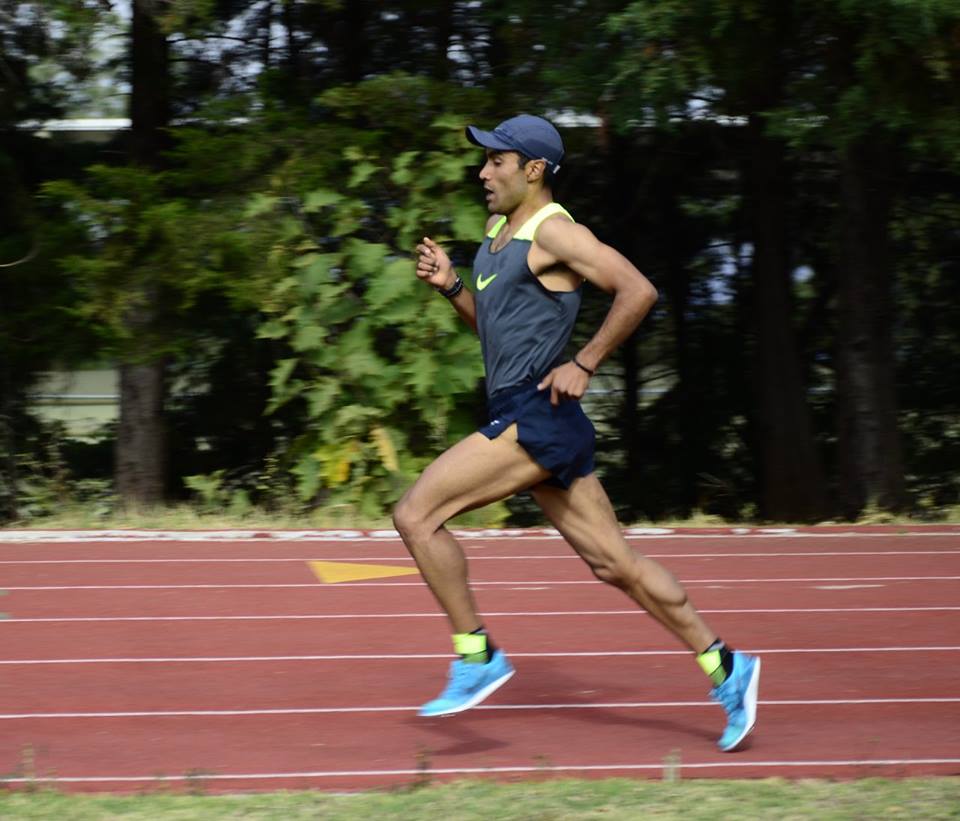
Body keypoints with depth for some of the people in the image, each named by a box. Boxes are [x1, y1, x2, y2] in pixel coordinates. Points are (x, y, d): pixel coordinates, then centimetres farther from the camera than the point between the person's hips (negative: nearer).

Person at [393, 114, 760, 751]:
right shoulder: (499, 231, 18)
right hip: (521, 419, 10)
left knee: (417, 515, -11)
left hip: (538, 418, -10)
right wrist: (450, 285, 11)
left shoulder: (553, 231, -11)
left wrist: (584, 365, -17)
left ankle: (477, 656, -5)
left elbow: (638, 291, -20)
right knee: (614, 562, 8)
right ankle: (725, 668, 11)